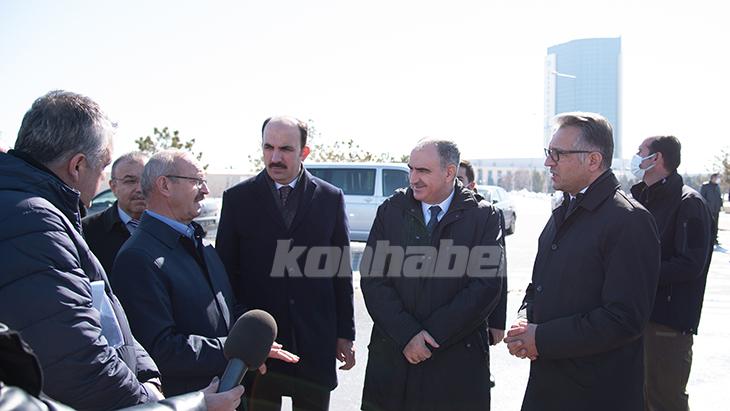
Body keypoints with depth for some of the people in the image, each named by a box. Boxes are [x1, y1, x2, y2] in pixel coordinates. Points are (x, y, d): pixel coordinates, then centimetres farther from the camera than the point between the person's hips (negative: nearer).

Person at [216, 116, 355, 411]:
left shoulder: (331, 198, 2)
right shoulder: (237, 198, 0)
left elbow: (342, 271, 5)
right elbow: (225, 270, 3)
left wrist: (345, 333, 5)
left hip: (316, 340, 1)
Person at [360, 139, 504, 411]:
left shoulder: (483, 217, -1)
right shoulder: (390, 211, 4)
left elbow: (487, 286, -8)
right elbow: (372, 279, -2)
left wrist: (431, 334, -12)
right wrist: (406, 334, -12)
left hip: (458, 361, -1)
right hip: (392, 357, 2)